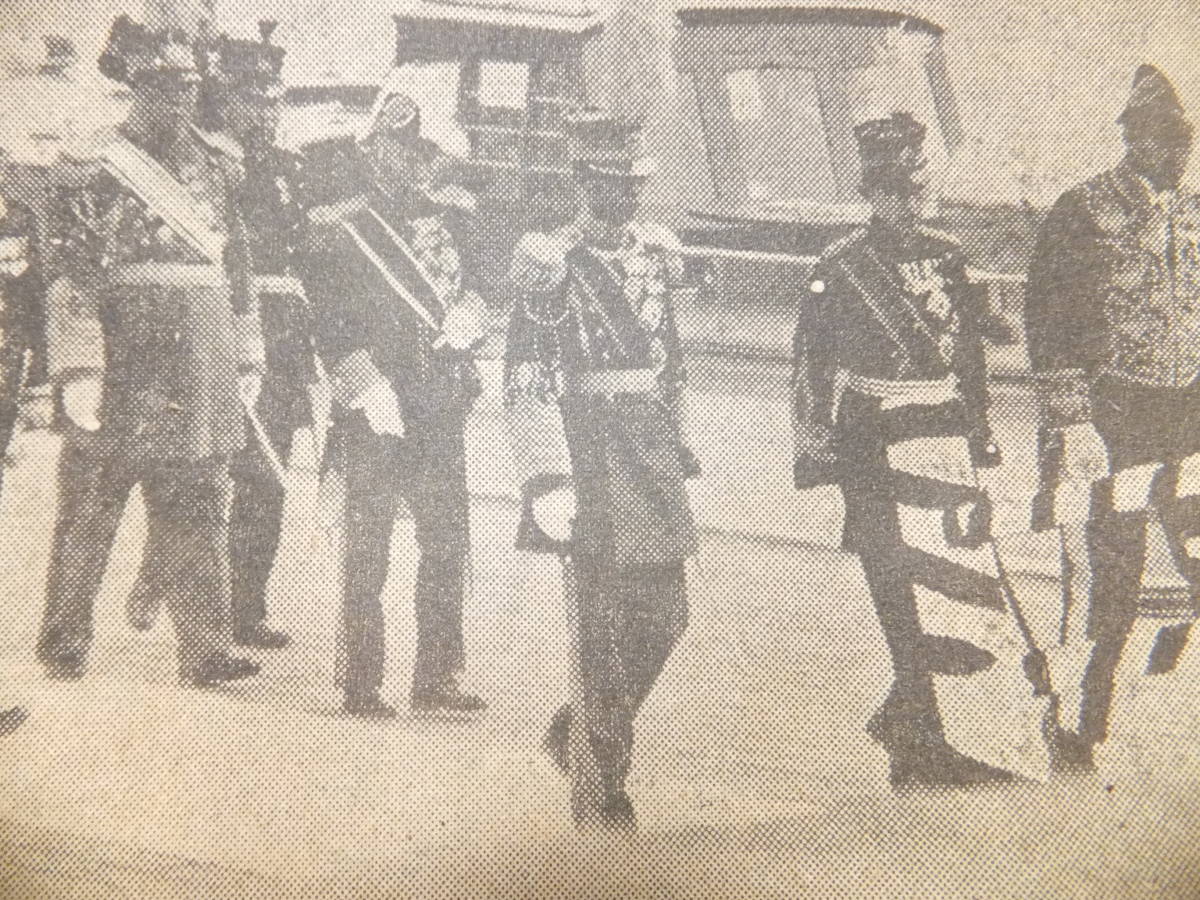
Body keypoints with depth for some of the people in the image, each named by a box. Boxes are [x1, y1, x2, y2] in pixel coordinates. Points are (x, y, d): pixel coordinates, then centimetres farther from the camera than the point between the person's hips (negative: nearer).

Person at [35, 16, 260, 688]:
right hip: (124, 357, -5)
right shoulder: (99, 163, -2)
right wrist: (81, 358, -17)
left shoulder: (209, 168, 17)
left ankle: (207, 649, 7)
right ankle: (65, 645, 13)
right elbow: (73, 266, -9)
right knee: (92, 497, 2)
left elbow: (232, 265, 20)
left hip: (200, 360, 5)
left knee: (199, 509, 4)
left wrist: (240, 347, 16)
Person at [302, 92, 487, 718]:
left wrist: (466, 310, -1)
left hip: (440, 415, 6)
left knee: (448, 544, 9)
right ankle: (360, 685, 11)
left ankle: (435, 679, 20)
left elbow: (470, 286, 22)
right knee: (367, 554, 2)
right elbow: (332, 328, -10)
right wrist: (371, 392, -18)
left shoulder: (444, 221, 13)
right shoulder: (343, 233, -4)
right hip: (375, 421, -6)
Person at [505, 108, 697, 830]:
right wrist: (548, 483, -20)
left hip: (654, 454, 7)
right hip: (589, 453, -6)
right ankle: (598, 793, 12)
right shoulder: (552, 262, -8)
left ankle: (580, 733, 31)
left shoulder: (658, 252, 12)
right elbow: (528, 384, -14)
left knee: (666, 617, 9)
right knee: (601, 624, -1)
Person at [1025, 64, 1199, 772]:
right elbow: (1049, 324, -8)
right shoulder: (1083, 212, -4)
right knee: (1116, 579, -2)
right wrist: (1072, 421, -13)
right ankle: (1083, 729, 13)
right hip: (1113, 420, -5)